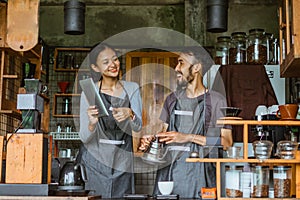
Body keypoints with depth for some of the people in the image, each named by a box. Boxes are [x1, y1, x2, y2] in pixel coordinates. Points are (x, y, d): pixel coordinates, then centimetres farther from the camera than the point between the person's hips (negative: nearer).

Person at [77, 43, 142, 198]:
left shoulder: (131, 88, 3)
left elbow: (137, 127, -6)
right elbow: (84, 138, -6)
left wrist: (130, 114, -27)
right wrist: (91, 123, -27)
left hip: (122, 162, 2)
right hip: (95, 161, -1)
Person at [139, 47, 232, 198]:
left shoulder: (216, 101, -2)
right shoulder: (172, 99, 16)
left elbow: (227, 142, -9)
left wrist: (189, 137, -15)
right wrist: (150, 141, -1)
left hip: (197, 174, -4)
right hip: (168, 172, 5)